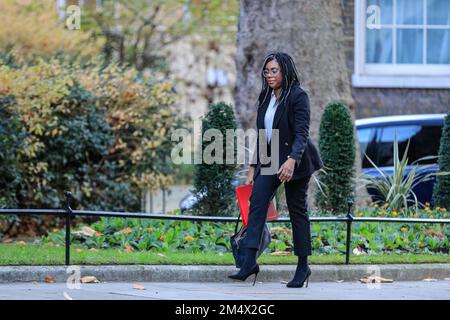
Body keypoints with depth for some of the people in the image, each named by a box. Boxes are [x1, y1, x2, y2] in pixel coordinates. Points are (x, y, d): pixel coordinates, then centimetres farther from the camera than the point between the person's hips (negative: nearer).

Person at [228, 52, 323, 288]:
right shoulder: (266, 98, 10)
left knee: (297, 210, 1)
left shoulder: (298, 97, -12)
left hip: (294, 162, -6)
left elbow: (301, 133, -22)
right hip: (269, 161, 6)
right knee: (257, 202, -11)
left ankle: (303, 267, 11)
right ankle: (249, 262, -18)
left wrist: (292, 160, -36)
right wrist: (253, 167, 13)